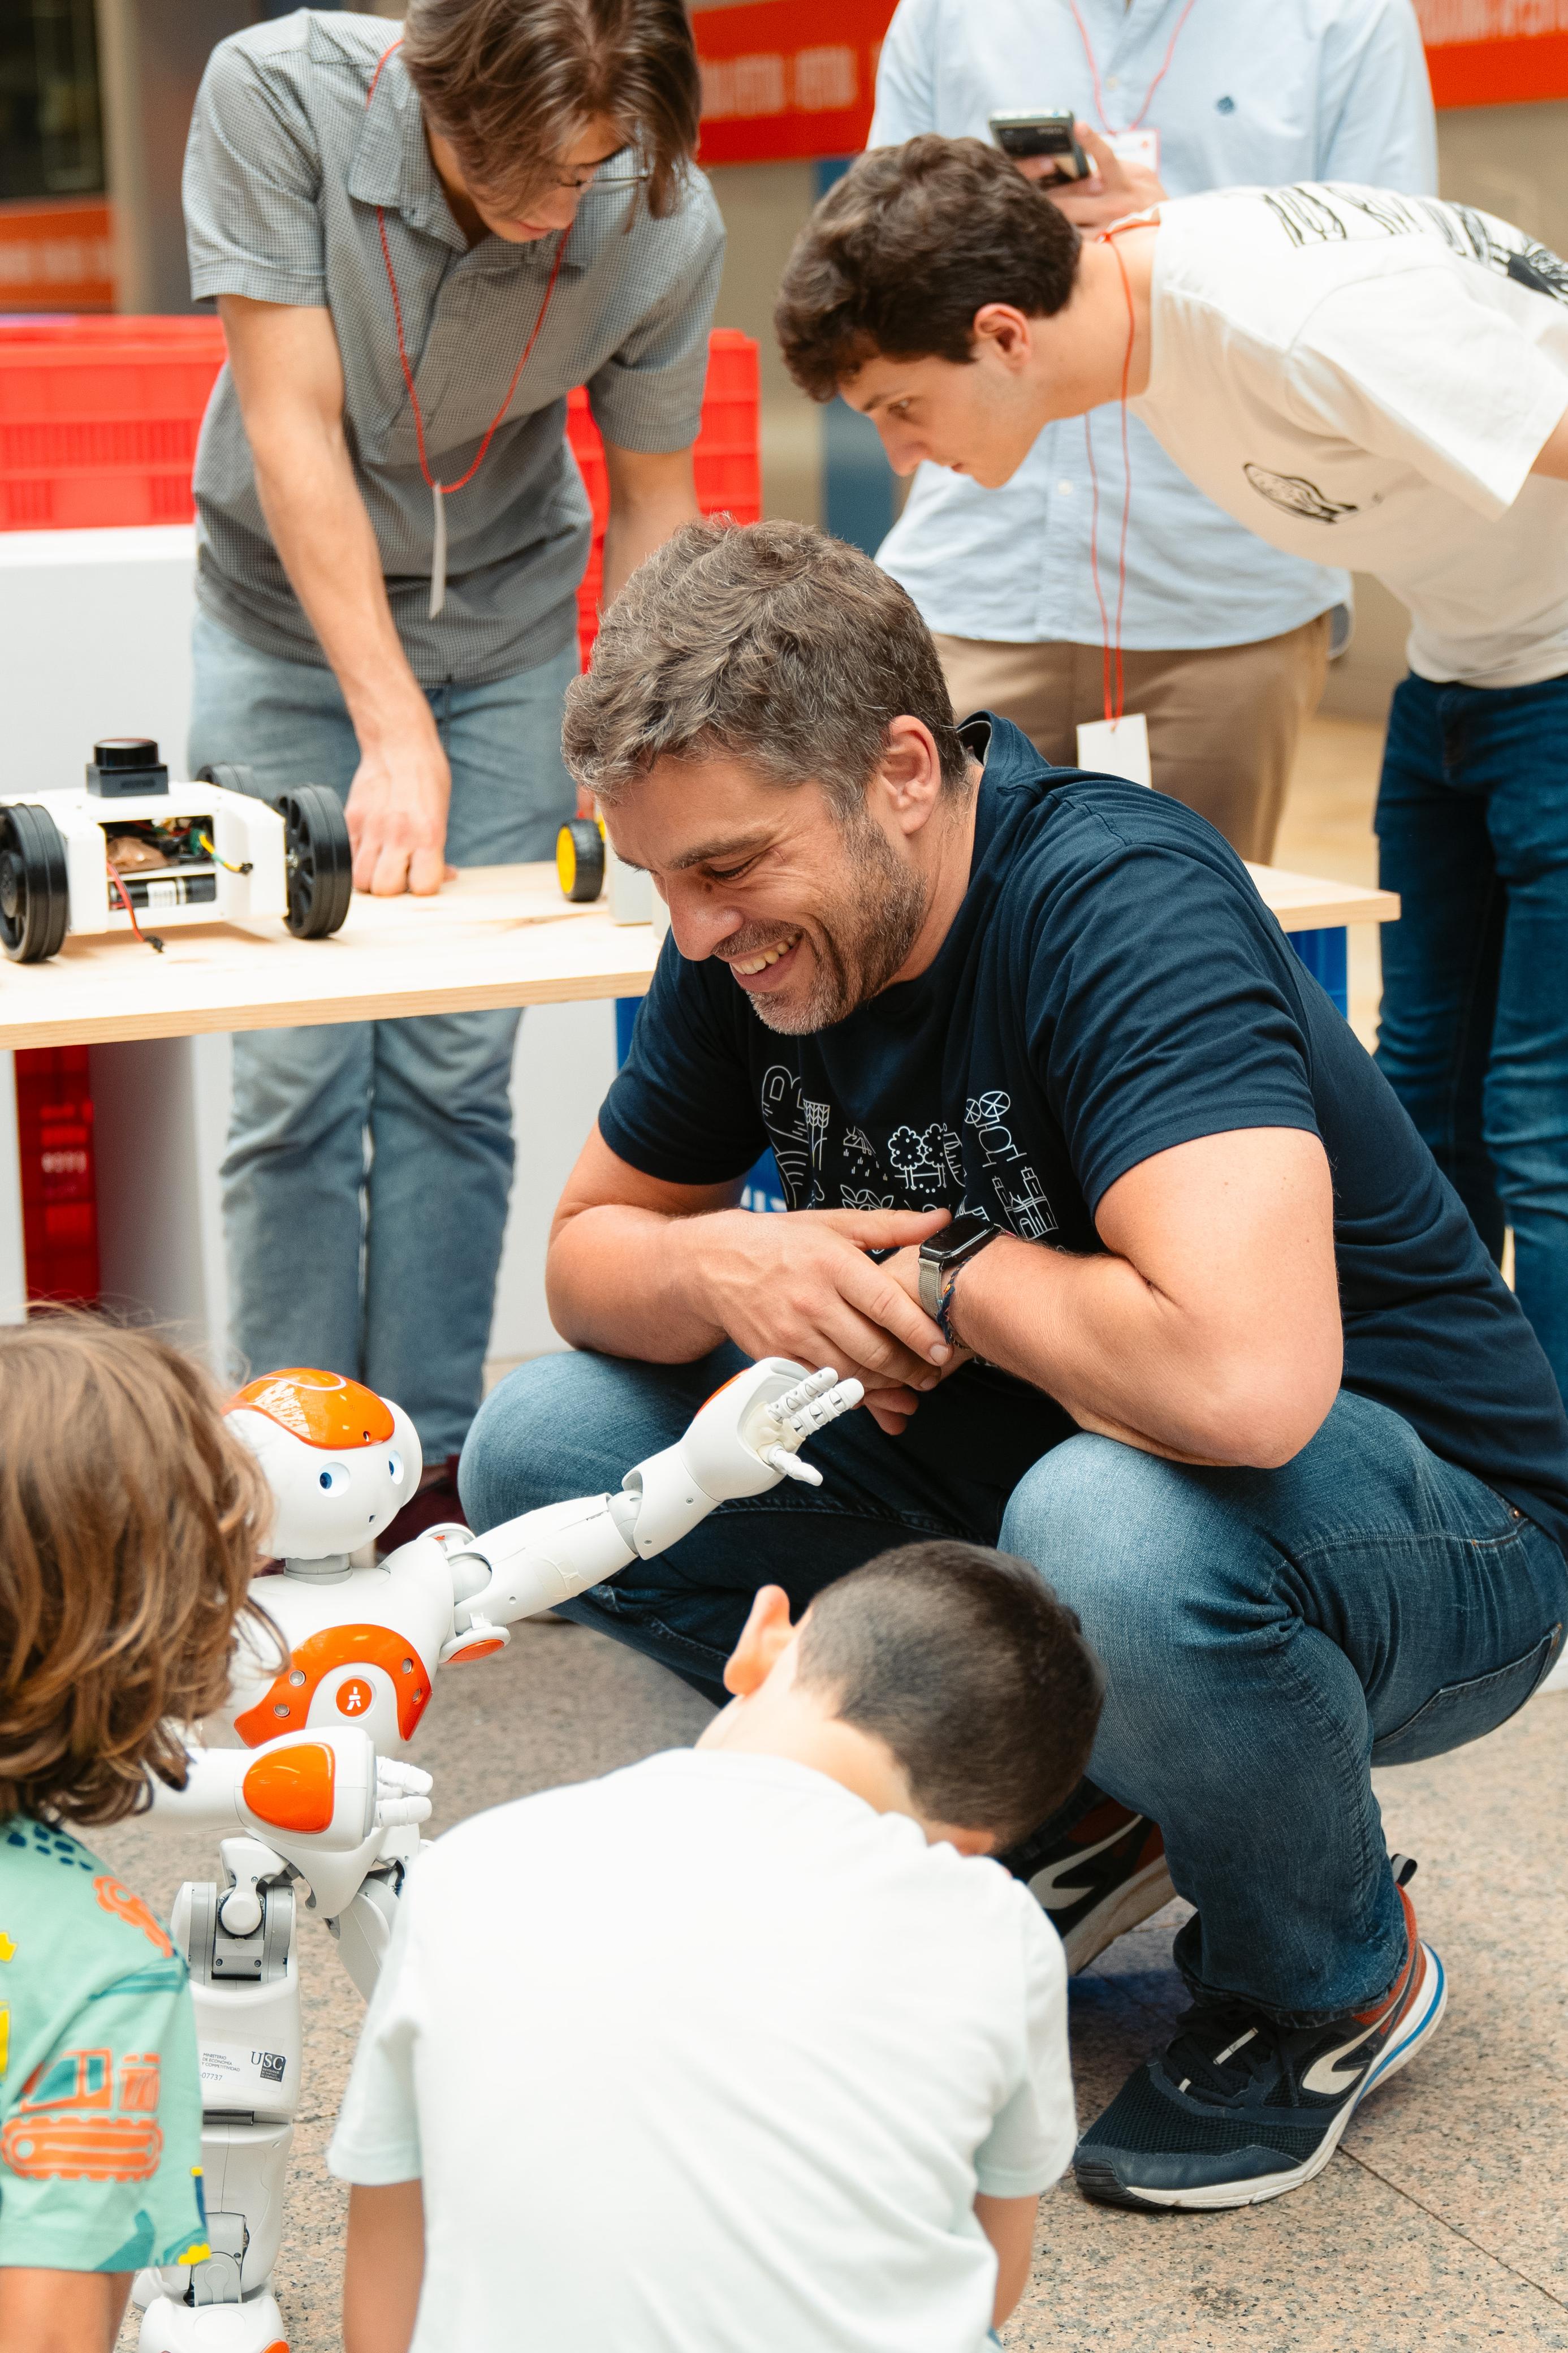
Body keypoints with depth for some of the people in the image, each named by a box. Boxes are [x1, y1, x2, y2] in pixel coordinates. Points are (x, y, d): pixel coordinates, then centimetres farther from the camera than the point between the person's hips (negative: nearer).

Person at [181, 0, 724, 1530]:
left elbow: (653, 499, -6)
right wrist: (393, 731, -28)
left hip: (507, 639, 1)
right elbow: (292, 426, -24)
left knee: (455, 1069, -1)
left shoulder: (667, 223, -21)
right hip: (291, 622, -1)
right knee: (297, 1073, -6)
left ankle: (430, 1469, 10)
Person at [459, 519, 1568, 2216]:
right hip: (1018, 1467, 7)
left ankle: (1333, 1978, -8)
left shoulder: (1121, 908, -30)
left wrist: (956, 1278, -25)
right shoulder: (760, 931, -6)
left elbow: (1242, 1378, -45)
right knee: (545, 1449, -4)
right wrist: (719, 1266, -18)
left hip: (1426, 1530, -7)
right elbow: (590, 1248, 7)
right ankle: (1050, 1819, 5)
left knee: (1111, 1524, -41)